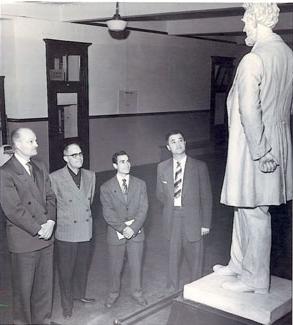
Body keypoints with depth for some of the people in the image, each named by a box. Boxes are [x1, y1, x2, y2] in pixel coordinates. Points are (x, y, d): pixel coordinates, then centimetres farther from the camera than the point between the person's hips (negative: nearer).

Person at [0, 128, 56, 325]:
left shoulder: (40, 167, 9)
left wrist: (51, 222, -7)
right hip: (24, 240, -6)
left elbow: (50, 197, 8)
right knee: (23, 288, 8)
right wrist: (37, 229, -15)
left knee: (45, 285, 15)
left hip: (46, 237, 6)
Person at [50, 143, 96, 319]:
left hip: (86, 231, 4)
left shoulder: (90, 175, 4)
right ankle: (67, 305, 25)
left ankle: (79, 294, 41)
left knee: (83, 268, 19)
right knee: (66, 271, 7)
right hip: (66, 233, -4)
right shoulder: (55, 177, -11)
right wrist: (54, 223, -2)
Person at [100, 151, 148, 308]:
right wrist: (123, 228, -19)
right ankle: (114, 292, 31)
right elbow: (108, 213, -9)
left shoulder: (140, 184, 3)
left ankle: (136, 292, 31)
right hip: (116, 233, -1)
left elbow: (143, 209, -4)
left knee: (136, 265, 12)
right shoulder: (106, 187, -2)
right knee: (115, 267, 10)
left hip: (136, 232, 1)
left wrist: (133, 228, -16)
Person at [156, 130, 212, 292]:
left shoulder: (199, 166, -3)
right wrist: (172, 206, 6)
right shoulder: (162, 167, 5)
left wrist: (206, 223, -5)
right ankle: (173, 288, 27)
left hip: (192, 218, -2)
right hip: (171, 218, 3)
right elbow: (160, 193, 17)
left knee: (194, 255, 5)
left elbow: (206, 197, -3)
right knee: (173, 254, 12)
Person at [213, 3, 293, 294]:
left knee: (254, 212, 2)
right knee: (244, 206, 19)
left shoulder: (252, 60, -18)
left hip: (253, 145, -9)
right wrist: (268, 148, 20)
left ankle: (255, 279, 16)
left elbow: (249, 113, -22)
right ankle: (239, 263, 34)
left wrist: (260, 152, -15)